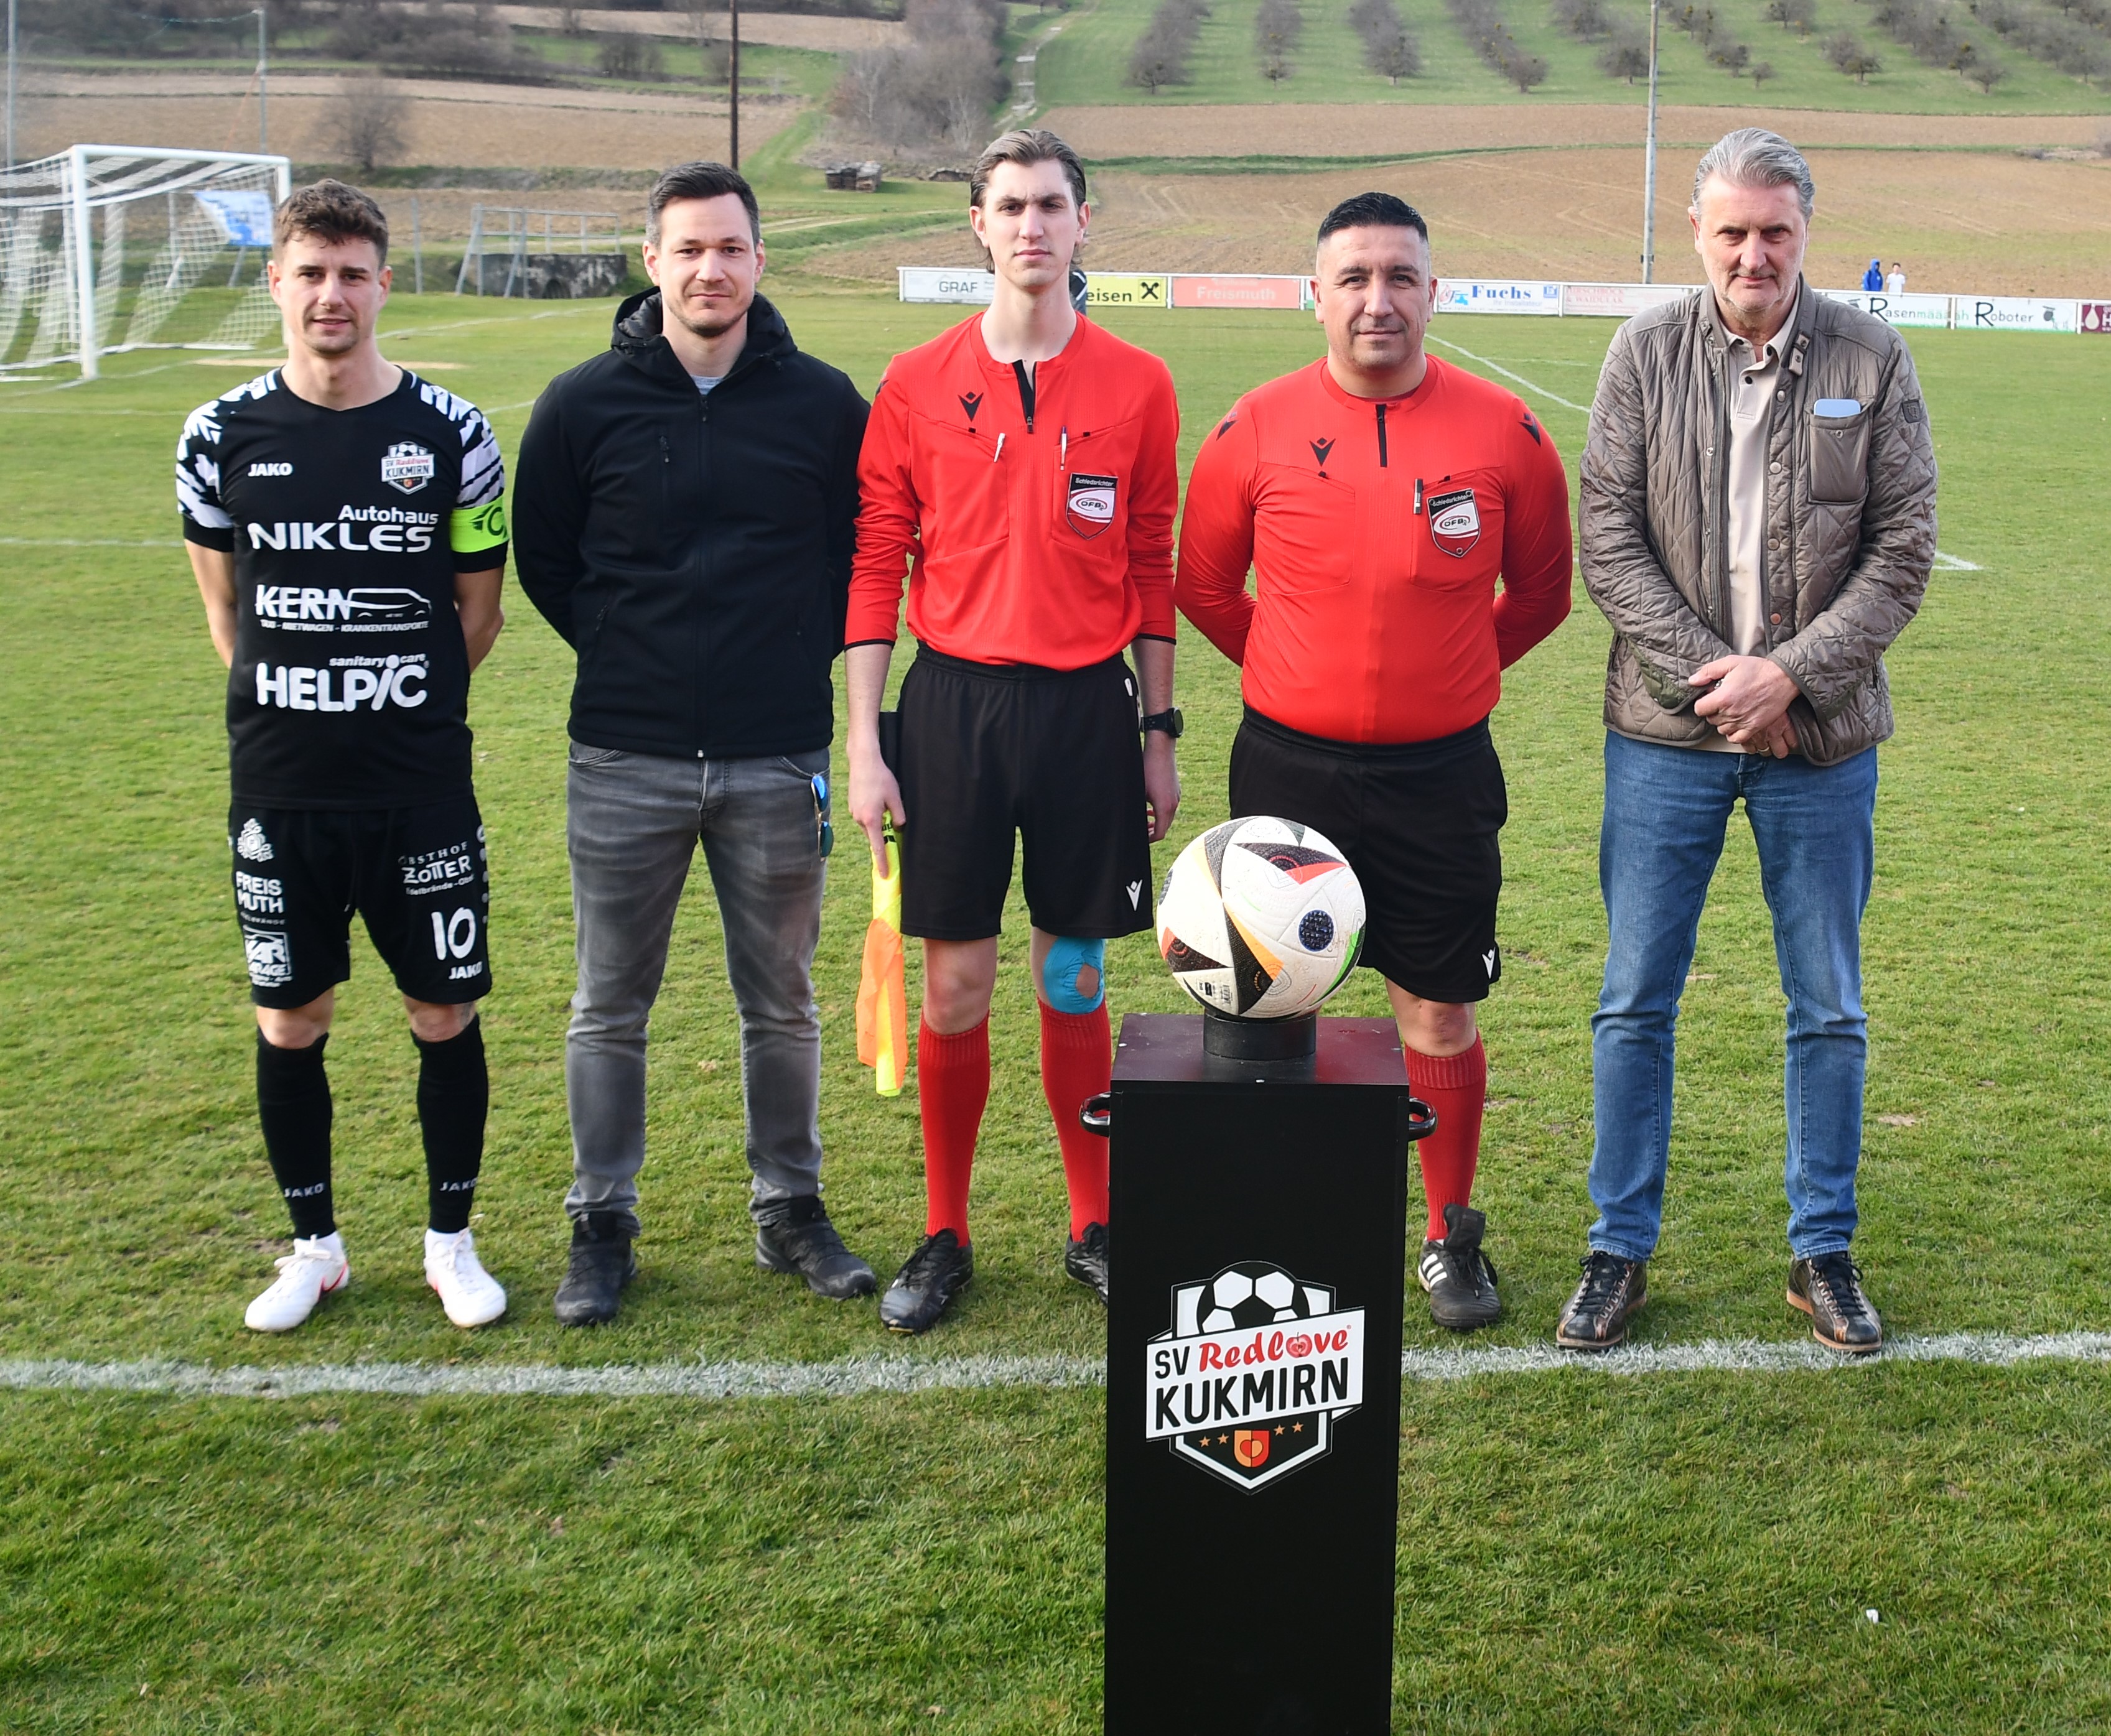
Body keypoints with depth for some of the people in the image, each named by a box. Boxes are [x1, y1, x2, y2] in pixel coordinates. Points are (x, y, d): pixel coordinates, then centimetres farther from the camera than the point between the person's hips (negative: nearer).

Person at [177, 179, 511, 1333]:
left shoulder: (449, 433, -2)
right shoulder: (222, 437, 1)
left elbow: (479, 606, 7)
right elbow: (223, 603, 13)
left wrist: (404, 705, 6)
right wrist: (291, 702, 7)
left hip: (423, 790, -1)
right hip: (278, 792, 1)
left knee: (445, 1016, 6)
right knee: (290, 1023, 9)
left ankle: (451, 1242, 24)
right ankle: (315, 1247, 27)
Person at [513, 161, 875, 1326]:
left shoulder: (824, 403, 1)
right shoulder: (585, 404, 0)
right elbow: (540, 558, 10)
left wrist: (805, 660, 4)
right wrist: (627, 653, 5)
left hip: (778, 760, 0)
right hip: (625, 762, 0)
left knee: (782, 1003, 12)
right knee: (610, 1008, 9)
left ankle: (789, 1209, 27)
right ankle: (602, 1224, 23)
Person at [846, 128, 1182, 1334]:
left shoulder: (1137, 387, 2)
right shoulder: (918, 386, 1)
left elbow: (1154, 572, 6)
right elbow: (877, 567, 2)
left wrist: (1160, 733, 5)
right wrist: (865, 744, -3)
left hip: (1088, 705, 0)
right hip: (954, 699, 0)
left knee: (1077, 982, 9)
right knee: (956, 984, 5)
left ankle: (1097, 1228, 23)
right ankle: (946, 1237, 19)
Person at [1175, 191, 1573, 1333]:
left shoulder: (1502, 431, -3)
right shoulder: (1256, 430, -3)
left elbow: (1540, 593, 11)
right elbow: (1205, 585, 11)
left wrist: (1441, 675, 12)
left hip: (1440, 773, 0)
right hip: (1287, 767, 0)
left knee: (1442, 1020, 8)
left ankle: (1451, 1239, 26)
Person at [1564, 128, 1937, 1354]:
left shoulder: (1873, 360, -1)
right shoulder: (1646, 354, -1)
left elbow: (1904, 549, -2)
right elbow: (1610, 538, -4)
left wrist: (1791, 674, -13)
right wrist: (1708, 675, -13)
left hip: (1823, 742, 0)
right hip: (1668, 733, 0)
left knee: (1830, 1010, 10)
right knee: (1637, 1002, 6)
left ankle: (1825, 1252, 25)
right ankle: (1622, 1249, 20)